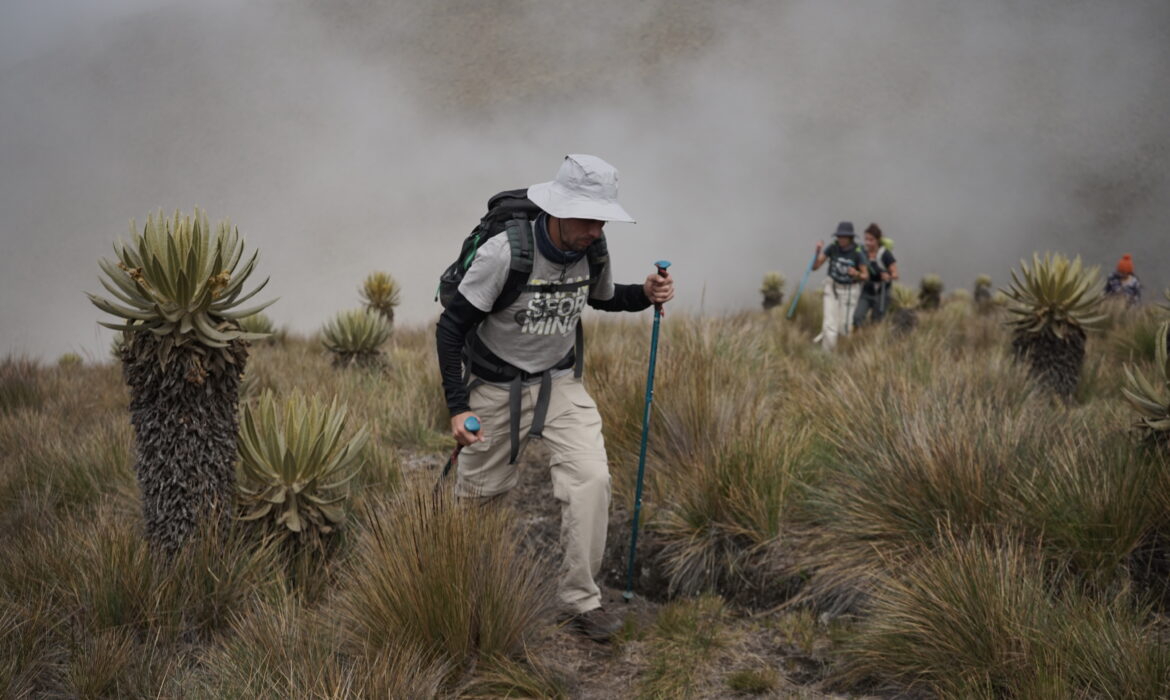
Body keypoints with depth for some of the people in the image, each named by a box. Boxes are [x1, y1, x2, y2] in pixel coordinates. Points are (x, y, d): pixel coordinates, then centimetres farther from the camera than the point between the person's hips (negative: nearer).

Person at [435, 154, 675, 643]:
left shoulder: (593, 252, -9)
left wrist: (644, 295, -6)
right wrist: (458, 408, -22)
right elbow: (450, 327, -18)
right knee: (480, 493, 11)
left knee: (591, 478, -16)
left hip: (561, 383, 3)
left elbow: (603, 298, 16)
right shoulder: (505, 253, -26)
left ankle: (580, 601, -3)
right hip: (497, 388, -3)